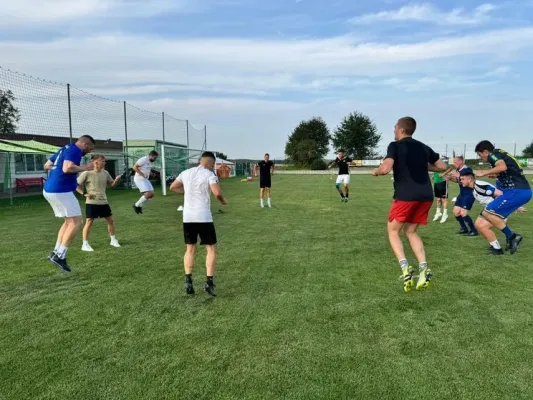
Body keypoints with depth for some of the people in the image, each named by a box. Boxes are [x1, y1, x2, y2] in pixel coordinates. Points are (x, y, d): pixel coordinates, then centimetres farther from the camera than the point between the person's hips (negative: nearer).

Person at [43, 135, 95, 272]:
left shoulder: (64, 149, 19)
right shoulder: (75, 151, -11)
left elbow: (46, 166, 25)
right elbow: (67, 168, -29)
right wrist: (85, 168, -15)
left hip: (49, 190, 10)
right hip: (61, 191, -10)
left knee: (69, 221, 18)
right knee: (76, 221, -4)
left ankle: (56, 252, 16)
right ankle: (60, 255, -5)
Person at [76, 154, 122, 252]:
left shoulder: (105, 173, 6)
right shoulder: (86, 173, -10)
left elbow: (112, 184, 14)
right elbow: (77, 185, -5)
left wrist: (117, 180, -6)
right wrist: (84, 194, -18)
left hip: (103, 202, 6)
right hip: (91, 202, -5)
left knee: (110, 220, 9)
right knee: (89, 222, -6)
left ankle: (113, 240, 24)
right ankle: (85, 244, 5)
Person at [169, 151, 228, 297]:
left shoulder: (186, 173, 10)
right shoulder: (210, 174, -7)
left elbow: (173, 187, 22)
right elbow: (217, 193, -23)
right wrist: (223, 200, -2)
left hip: (188, 217, 5)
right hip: (203, 217, -5)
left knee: (190, 249, 16)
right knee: (211, 249, 7)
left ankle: (188, 282, 10)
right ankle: (209, 282, 1)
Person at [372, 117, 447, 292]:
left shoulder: (395, 145, 0)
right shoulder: (423, 147, 18)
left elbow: (385, 169, -15)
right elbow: (442, 166, 25)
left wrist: (375, 171, 6)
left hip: (406, 195, -6)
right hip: (426, 195, 6)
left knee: (393, 231, 9)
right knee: (411, 232, 19)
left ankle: (405, 267, -9)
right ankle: (423, 268, 3)